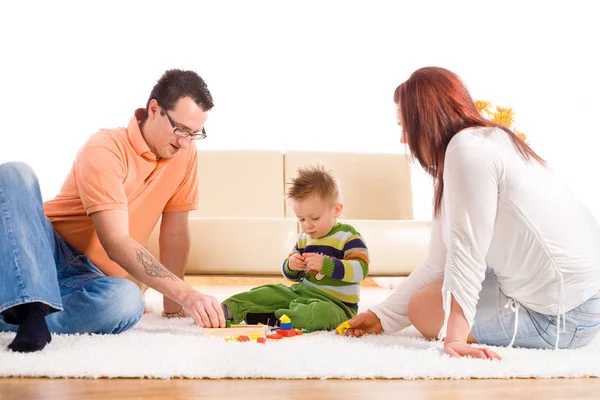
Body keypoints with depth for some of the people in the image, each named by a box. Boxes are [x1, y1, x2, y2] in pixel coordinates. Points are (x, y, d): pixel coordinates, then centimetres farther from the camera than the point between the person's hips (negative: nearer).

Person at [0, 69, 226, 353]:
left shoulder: (185, 155, 0)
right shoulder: (105, 150, -17)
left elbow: (175, 233, 7)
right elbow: (116, 244, -26)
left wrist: (173, 303, 1)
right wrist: (186, 294, -34)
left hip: (90, 275, 3)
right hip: (44, 250, -3)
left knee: (129, 302, -35)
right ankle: (32, 308, -41)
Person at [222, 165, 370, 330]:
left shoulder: (347, 236, -10)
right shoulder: (303, 238, 12)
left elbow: (360, 270, -23)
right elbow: (294, 276, 20)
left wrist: (325, 265, -31)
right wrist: (291, 267, -5)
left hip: (336, 303, -7)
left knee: (322, 313, -39)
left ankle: (271, 319, -30)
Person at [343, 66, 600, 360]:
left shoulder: (468, 147, -17)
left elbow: (467, 254, -23)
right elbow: (436, 266, 12)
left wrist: (454, 337, -24)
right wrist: (382, 317, 13)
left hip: (562, 315, -9)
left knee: (424, 309, 1)